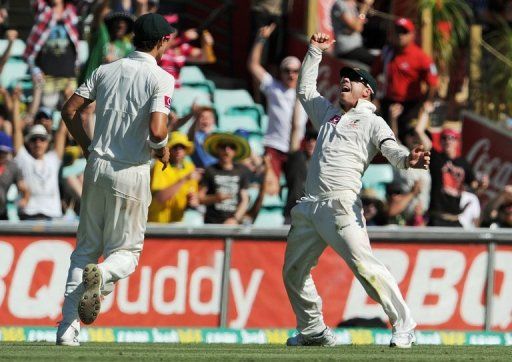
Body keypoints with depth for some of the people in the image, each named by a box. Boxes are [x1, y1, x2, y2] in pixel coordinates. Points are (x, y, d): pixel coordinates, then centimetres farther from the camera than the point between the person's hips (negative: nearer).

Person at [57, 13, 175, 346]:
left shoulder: (106, 71, 7)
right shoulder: (161, 78, -8)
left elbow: (70, 110, 6)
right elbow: (156, 131, -20)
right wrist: (163, 150, 2)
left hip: (97, 167, 4)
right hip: (132, 172, -4)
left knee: (86, 248, 13)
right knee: (126, 251, 8)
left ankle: (68, 327, 2)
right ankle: (103, 274, -29)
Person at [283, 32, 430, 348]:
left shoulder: (372, 122, 6)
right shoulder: (329, 114, 26)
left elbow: (391, 149, -10)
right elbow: (305, 90, 40)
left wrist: (408, 159, -33)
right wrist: (315, 52, 35)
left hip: (341, 204, -8)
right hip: (310, 205, 8)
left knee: (365, 266, -20)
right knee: (293, 271, 12)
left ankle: (404, 326, -19)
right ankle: (314, 331, 23)